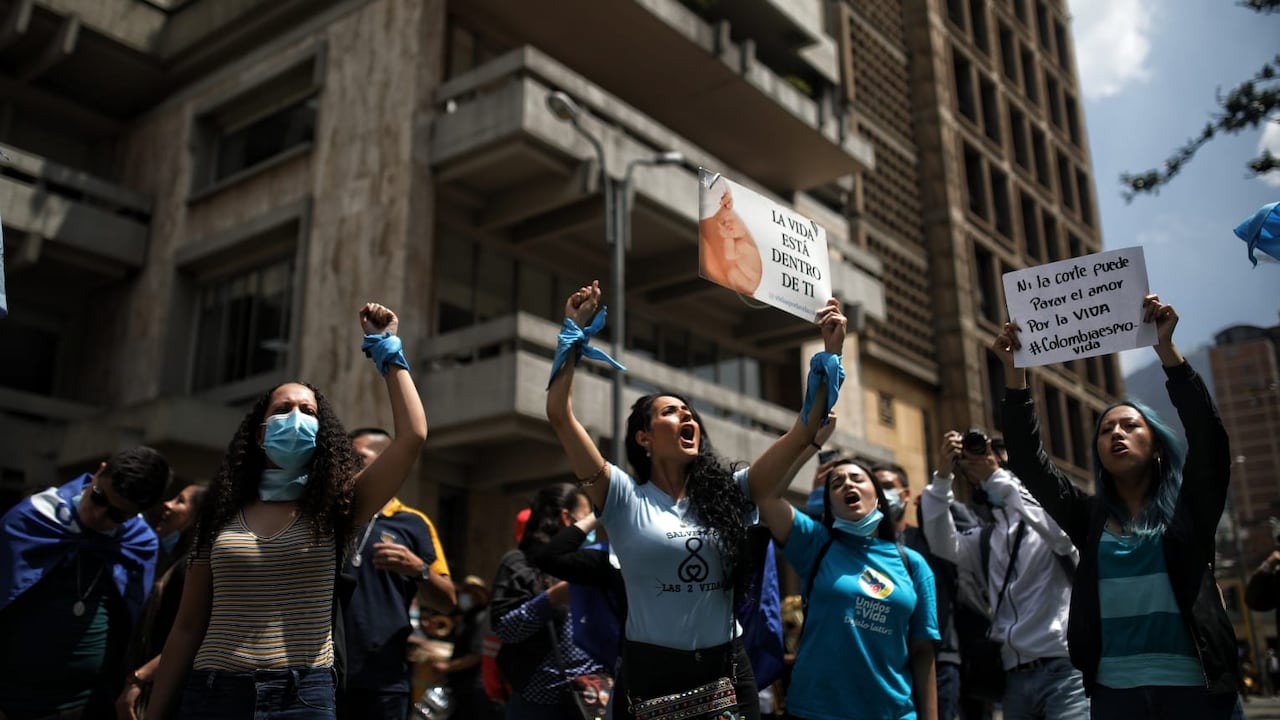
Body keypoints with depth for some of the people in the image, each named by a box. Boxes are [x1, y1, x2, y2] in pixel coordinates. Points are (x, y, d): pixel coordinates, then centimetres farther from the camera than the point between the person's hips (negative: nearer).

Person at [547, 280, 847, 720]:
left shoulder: (727, 494, 6)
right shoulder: (625, 499, -3)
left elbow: (804, 433, 3)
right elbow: (560, 415, -12)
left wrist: (830, 352, 0)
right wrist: (574, 333, -10)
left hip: (726, 672, 3)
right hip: (652, 672, -3)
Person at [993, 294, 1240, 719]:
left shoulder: (1188, 506, 6)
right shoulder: (1090, 516, 11)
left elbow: (1207, 431, -9)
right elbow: (1027, 458, 4)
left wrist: (1164, 347, -16)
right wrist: (1015, 369, -3)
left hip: (1192, 684, -2)